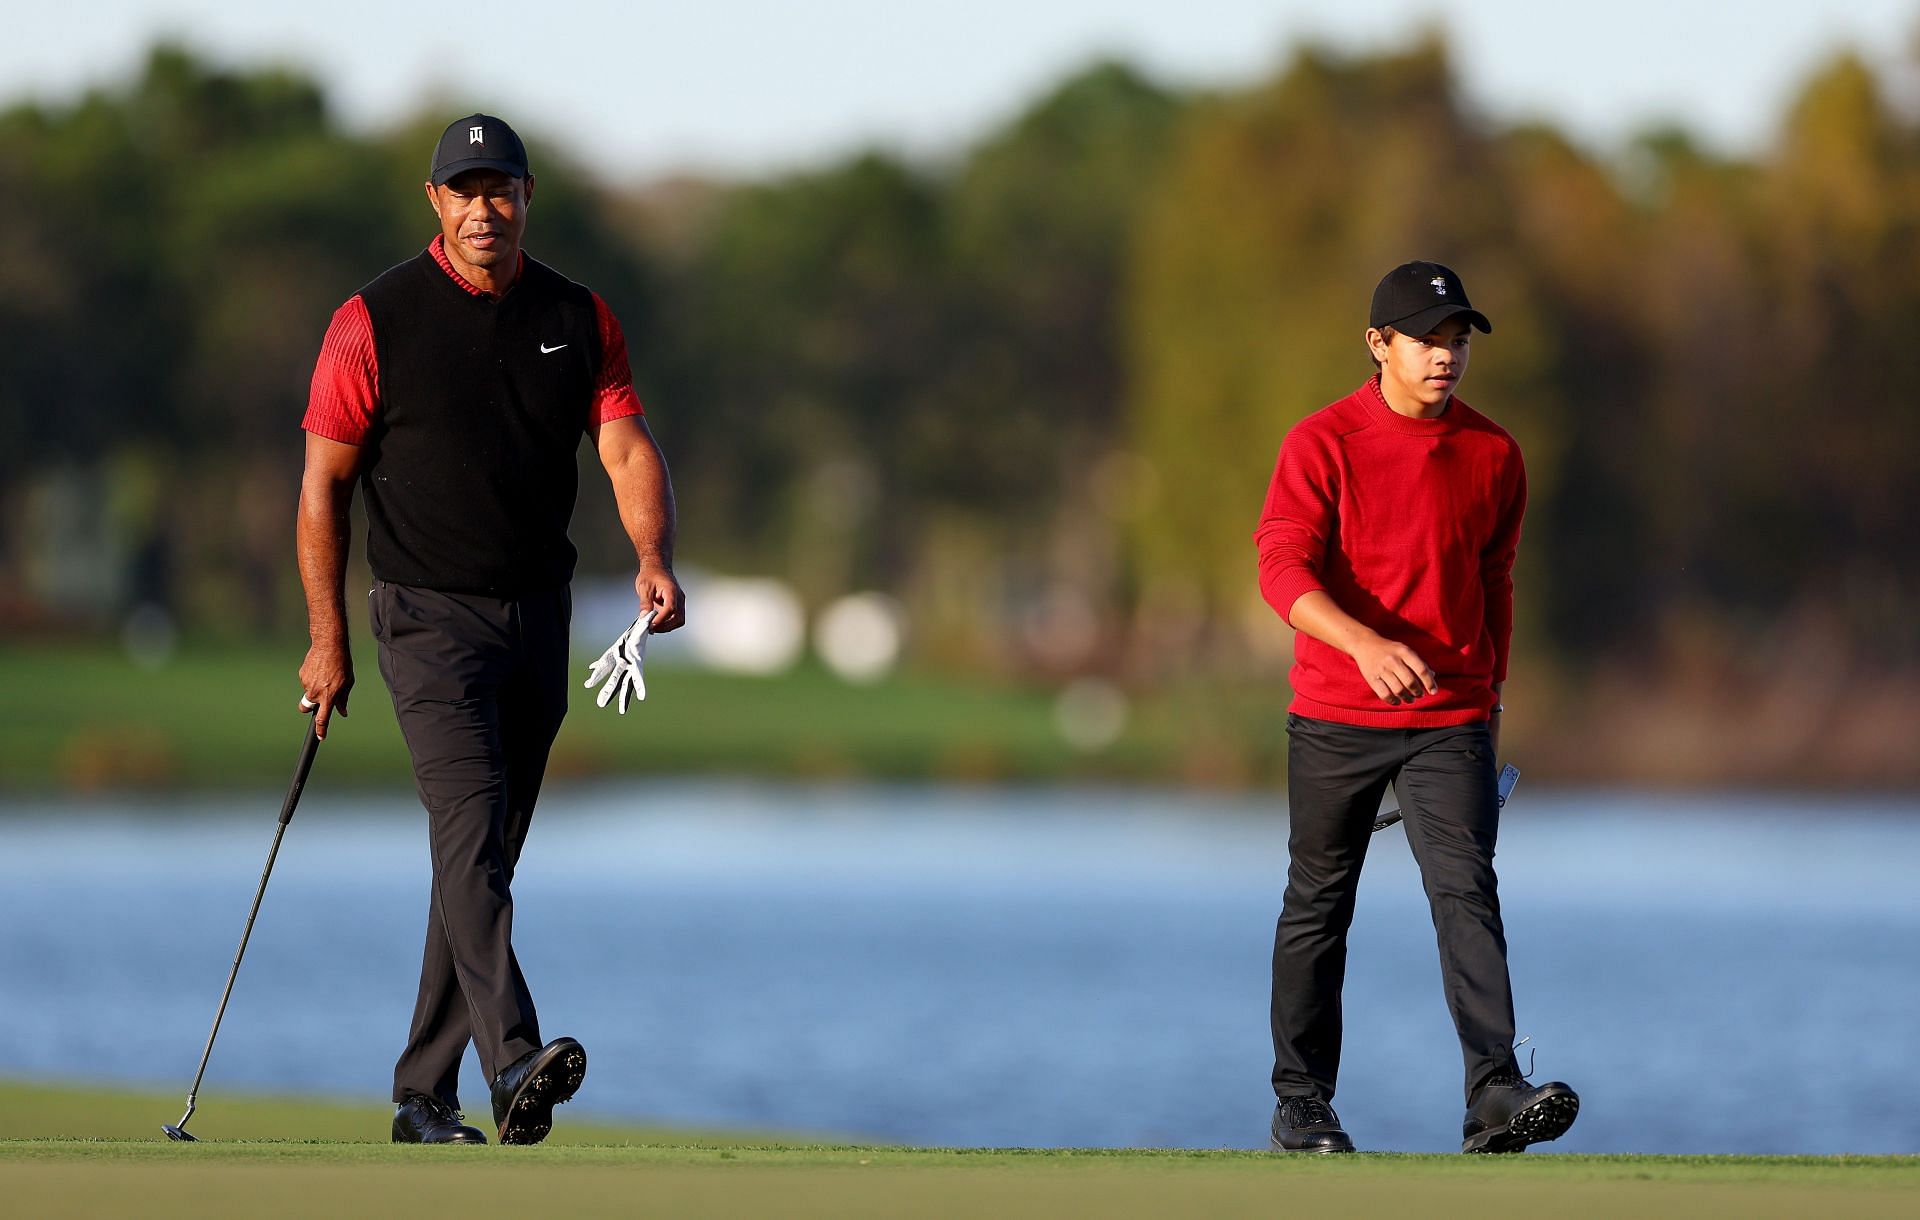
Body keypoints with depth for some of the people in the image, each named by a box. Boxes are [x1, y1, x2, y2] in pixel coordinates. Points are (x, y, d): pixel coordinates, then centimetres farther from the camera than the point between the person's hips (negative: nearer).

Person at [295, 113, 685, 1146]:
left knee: (487, 857, 8)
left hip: (538, 615, 5)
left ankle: (424, 1095, 16)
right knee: (469, 830, -20)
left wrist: (654, 557, -22)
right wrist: (327, 640, -4)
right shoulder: (375, 322, -5)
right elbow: (324, 483, -1)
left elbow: (626, 447, -2)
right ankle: (514, 1065, -34)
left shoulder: (579, 320, 6)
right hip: (428, 616, -5)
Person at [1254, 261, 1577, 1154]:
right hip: (1334, 721, -2)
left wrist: (1489, 695, 19)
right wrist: (1365, 643, -35)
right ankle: (1300, 1105, 20)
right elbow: (1283, 568, -18)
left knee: (1466, 893, -13)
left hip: (1452, 722, 2)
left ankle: (1495, 1098, -23)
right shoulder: (1322, 443, -6)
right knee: (1318, 907, 8)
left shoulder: (1493, 454, 7)